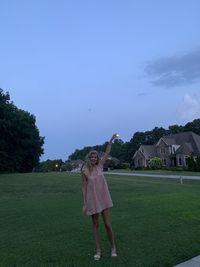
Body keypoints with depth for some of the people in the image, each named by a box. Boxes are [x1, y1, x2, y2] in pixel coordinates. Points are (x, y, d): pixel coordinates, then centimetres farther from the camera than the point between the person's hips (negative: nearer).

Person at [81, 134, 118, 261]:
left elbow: (107, 153, 1)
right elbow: (84, 187, -6)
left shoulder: (100, 166, -1)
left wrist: (111, 140, -4)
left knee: (107, 224, 4)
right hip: (92, 200, -1)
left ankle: (113, 247, 22)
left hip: (103, 198, 2)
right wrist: (85, 203, -8)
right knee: (95, 224, 10)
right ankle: (98, 250, 21)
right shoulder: (85, 171, -8)